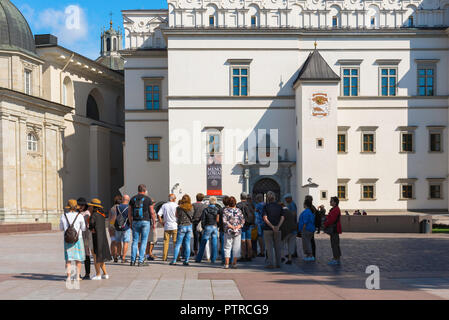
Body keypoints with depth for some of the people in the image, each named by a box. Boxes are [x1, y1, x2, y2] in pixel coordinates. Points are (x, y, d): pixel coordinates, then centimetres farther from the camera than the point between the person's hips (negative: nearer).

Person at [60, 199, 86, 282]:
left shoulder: (63, 216, -2)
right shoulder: (79, 215, -8)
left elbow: (61, 228, 9)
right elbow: (83, 228, 0)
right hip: (78, 239, -1)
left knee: (68, 259, 7)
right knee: (78, 258, 9)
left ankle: (68, 276, -1)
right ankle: (78, 276, 12)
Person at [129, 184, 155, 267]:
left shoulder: (133, 199, 6)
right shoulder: (148, 199, -3)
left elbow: (129, 212, 7)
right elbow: (152, 212, -5)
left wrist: (131, 223, 15)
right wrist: (154, 222, 5)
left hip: (135, 222, 3)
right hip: (145, 222, -3)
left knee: (135, 241, 9)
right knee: (143, 241, 1)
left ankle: (133, 260, 8)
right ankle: (141, 261, -2)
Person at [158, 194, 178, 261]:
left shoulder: (164, 205, 4)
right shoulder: (176, 206, -5)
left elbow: (159, 214, -3)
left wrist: (161, 222, 7)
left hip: (166, 226, 3)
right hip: (175, 226, -3)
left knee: (166, 241, 7)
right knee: (175, 242, 3)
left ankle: (164, 257, 7)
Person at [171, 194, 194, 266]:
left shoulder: (179, 208, -8)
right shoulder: (191, 208, 1)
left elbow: (177, 216, 7)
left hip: (182, 226, -3)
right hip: (189, 226, 3)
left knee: (178, 244, 2)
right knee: (187, 244, 7)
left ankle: (174, 261, -1)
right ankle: (186, 261, 6)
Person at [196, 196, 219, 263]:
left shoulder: (206, 209, -6)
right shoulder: (217, 209, -1)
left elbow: (203, 220, -5)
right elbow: (219, 220, 0)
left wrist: (203, 227, 7)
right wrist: (217, 226, 12)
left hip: (208, 227, -2)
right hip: (215, 228, 2)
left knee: (203, 244, 4)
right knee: (214, 244, 7)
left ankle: (199, 259, 6)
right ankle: (213, 259, 7)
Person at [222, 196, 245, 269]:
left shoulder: (225, 210, -2)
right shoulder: (239, 210, 5)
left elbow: (225, 221, -10)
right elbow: (243, 220, -1)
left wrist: (232, 227, -9)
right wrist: (237, 227, -8)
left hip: (228, 231, -1)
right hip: (238, 231, 1)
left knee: (227, 247, 5)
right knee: (236, 248, 7)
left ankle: (226, 264, 3)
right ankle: (234, 264, 7)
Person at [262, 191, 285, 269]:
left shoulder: (266, 206, -3)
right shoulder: (279, 206, 6)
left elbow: (265, 218, -15)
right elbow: (282, 218, -5)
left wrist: (272, 226, -17)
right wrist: (278, 226, -13)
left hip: (267, 229, -3)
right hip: (278, 230, 3)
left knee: (269, 247, 1)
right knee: (277, 247, 10)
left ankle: (271, 263, -4)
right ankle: (278, 263, 12)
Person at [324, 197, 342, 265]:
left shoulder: (336, 209, -16)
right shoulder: (334, 209, 17)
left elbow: (332, 219, -21)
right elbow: (329, 218, 19)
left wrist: (325, 225, -9)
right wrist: (326, 224, 4)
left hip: (334, 229, -11)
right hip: (334, 229, 11)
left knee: (334, 244, -9)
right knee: (336, 244, 13)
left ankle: (336, 259, -7)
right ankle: (337, 259, 18)